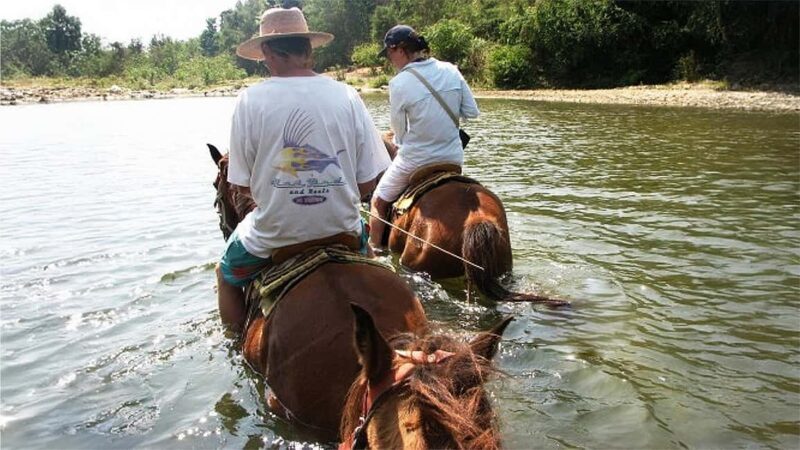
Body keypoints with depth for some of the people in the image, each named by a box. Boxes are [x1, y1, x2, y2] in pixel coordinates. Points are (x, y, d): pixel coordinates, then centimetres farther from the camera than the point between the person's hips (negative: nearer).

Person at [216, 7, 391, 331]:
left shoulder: (250, 100, -10)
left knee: (227, 275, 30)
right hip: (341, 228, 2)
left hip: (273, 234, -1)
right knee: (363, 232, 38)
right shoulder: (346, 95, -7)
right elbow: (367, 183, -5)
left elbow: (242, 186, -5)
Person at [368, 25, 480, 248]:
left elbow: (399, 130, -6)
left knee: (379, 202, 19)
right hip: (453, 158, 5)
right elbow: (472, 112, 2)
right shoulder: (451, 71, -4)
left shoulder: (399, 83, -17)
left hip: (415, 160, -4)